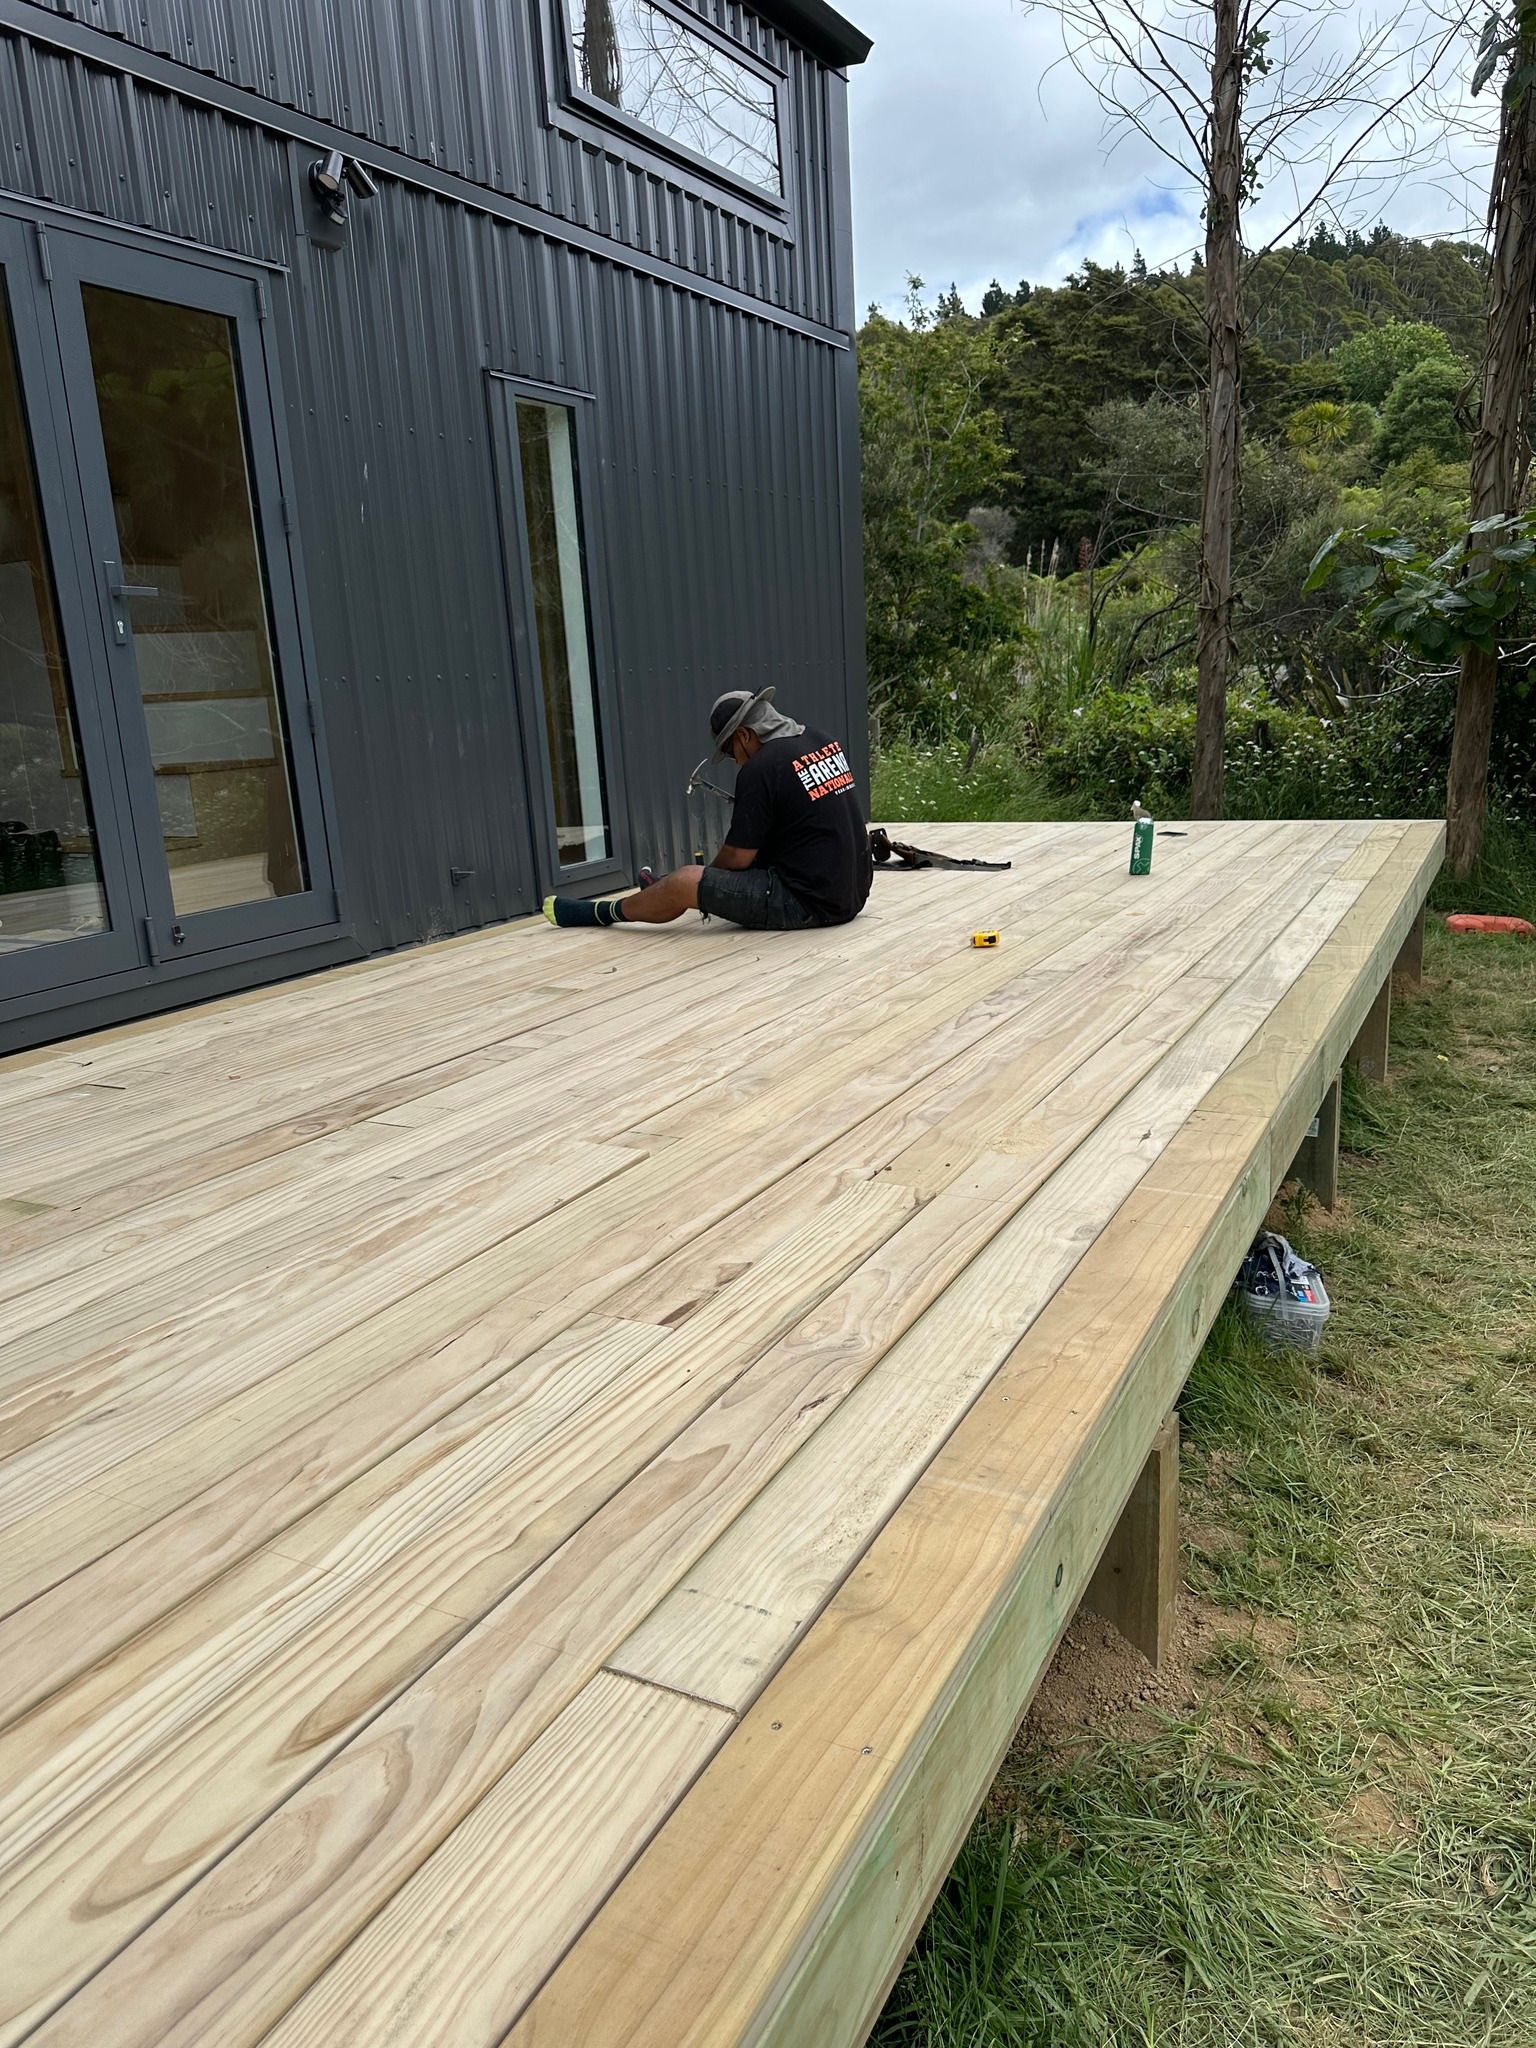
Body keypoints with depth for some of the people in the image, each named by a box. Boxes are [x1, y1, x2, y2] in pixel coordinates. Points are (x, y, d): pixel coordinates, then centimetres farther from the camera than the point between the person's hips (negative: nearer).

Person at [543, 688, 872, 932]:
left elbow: (738, 857, -9)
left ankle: (603, 912, 21)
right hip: (853, 894, 9)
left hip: (809, 903, -9)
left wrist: (709, 879, 11)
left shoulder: (759, 768, -15)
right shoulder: (826, 741, 8)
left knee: (684, 882, -3)